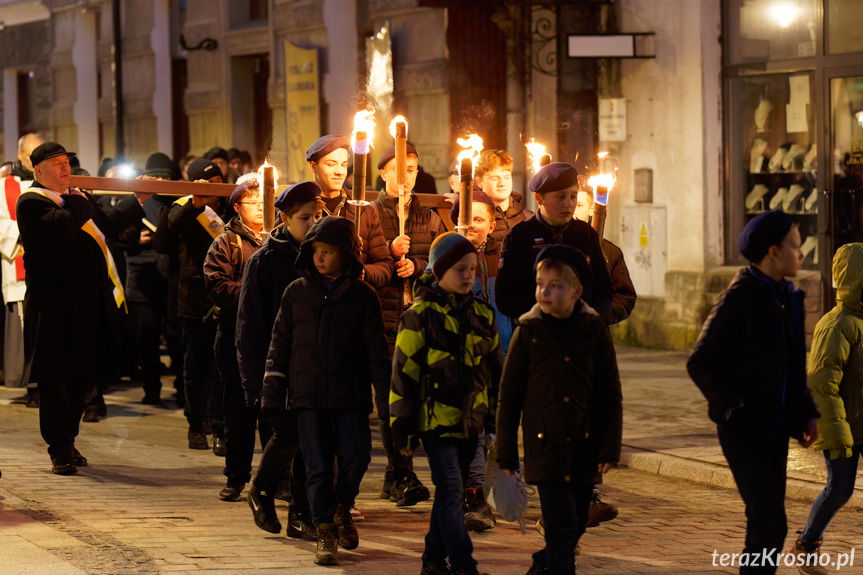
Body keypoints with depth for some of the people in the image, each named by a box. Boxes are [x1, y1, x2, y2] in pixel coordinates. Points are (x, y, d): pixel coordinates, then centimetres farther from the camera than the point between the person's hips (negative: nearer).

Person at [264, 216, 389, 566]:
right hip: (308, 396, 0)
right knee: (318, 467, -2)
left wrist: (385, 395, 0)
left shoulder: (363, 296, 2)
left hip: (351, 396, 0)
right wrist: (271, 393, 5)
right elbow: (279, 345, 9)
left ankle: (342, 508, 26)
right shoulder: (296, 293, 6)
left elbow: (376, 349, 4)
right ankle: (325, 532, 7)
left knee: (356, 458, -3)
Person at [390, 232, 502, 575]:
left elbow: (495, 369, 19)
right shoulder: (420, 315, -8)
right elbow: (403, 373, -7)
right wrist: (402, 426, -8)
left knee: (450, 493, 13)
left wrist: (496, 415, 18)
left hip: (470, 419, 6)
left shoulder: (482, 315, 9)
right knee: (451, 492, -10)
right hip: (435, 418, -6)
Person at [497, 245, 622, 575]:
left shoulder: (594, 330, 0)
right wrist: (506, 452, 2)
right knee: (562, 526, -11)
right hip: (545, 446, -2)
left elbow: (611, 394, 4)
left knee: (576, 525, 12)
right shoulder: (528, 331, -2)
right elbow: (509, 396, 3)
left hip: (584, 446, 2)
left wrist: (610, 447, -2)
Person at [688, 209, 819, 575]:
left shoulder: (787, 298, 12)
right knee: (769, 524, -14)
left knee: (766, 522, 11)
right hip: (745, 431, -8)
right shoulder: (739, 299, -13)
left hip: (776, 428, 8)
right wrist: (734, 410, -20)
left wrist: (807, 411, 10)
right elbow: (701, 364, -13)